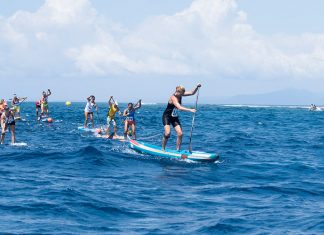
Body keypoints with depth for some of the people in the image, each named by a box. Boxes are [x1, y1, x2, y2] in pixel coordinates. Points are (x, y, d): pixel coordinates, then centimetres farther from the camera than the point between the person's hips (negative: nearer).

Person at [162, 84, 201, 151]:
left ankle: (178, 150, 1)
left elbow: (192, 93, -2)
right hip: (167, 116, -7)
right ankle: (163, 149, -6)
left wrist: (197, 87, -20)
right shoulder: (173, 98, -26)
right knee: (167, 133, -23)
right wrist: (190, 110, -45)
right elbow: (180, 108, -38)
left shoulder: (180, 95, -4)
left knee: (180, 133, -7)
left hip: (174, 117, 7)